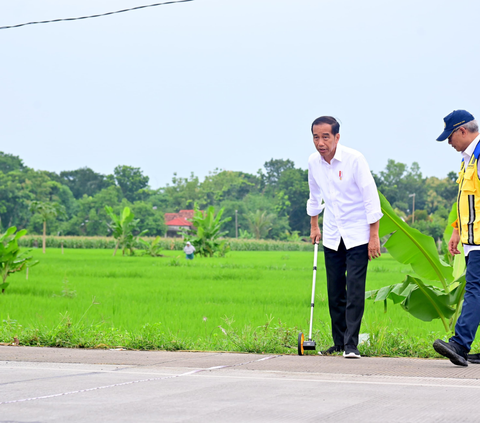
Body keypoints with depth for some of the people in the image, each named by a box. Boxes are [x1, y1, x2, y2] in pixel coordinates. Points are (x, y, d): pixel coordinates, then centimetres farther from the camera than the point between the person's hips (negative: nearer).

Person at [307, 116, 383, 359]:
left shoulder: (354, 159, -16)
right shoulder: (314, 162, 0)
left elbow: (371, 198, -13)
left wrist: (374, 236, -15)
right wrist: (314, 225, 23)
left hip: (357, 235, -5)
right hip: (332, 236, 5)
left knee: (355, 291, -11)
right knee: (334, 292, 6)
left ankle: (351, 344, -9)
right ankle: (339, 342, 16)